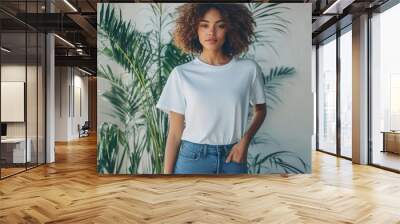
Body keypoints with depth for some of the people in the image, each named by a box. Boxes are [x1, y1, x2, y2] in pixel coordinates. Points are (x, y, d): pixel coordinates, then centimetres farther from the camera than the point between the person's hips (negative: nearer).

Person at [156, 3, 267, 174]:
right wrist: (167, 173, -4)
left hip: (232, 159, 2)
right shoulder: (182, 74, -5)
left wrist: (245, 140, -3)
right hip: (192, 159, -1)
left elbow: (260, 110, 14)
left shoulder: (248, 69, -3)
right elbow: (175, 132, -2)